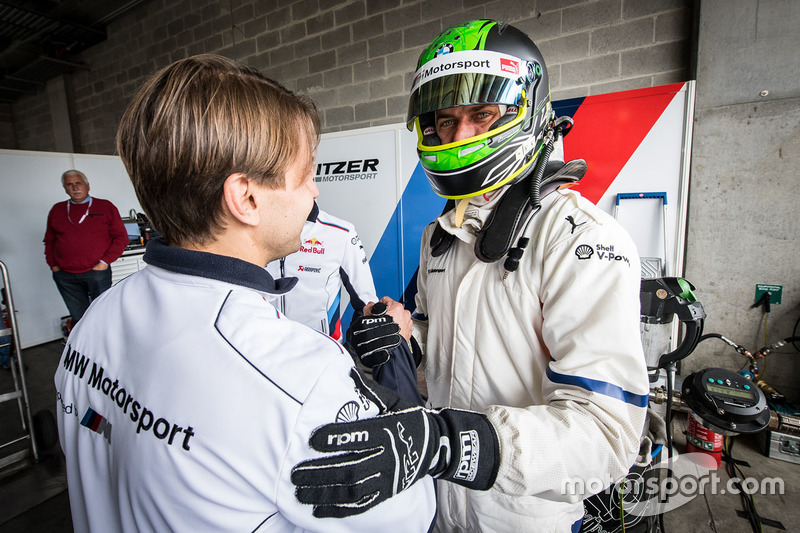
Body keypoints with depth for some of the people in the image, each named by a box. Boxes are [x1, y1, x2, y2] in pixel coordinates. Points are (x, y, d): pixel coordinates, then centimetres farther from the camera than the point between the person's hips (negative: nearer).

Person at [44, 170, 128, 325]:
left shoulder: (105, 207, 4)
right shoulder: (57, 210, 14)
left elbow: (121, 237, 0)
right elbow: (49, 241, 20)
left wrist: (105, 262, -8)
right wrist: (53, 265, 7)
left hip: (97, 272, -3)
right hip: (65, 276, 3)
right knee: (78, 317, 6)